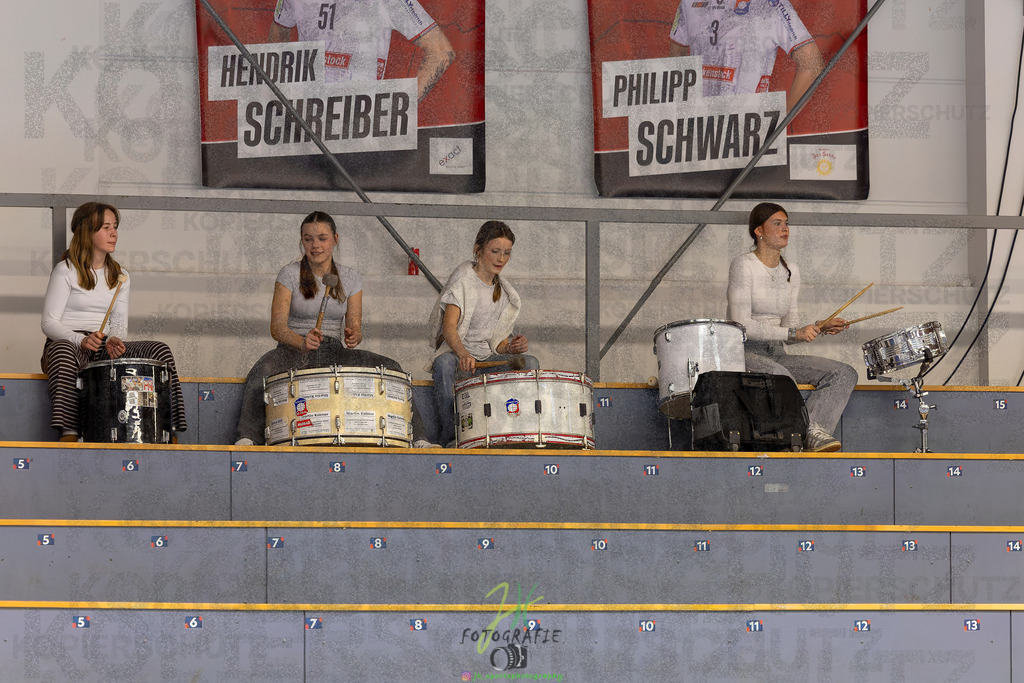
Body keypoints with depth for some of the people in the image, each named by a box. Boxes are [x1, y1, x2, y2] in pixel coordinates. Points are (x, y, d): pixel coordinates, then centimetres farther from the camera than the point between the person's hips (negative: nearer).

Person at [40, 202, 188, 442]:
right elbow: (49, 322, -8)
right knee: (62, 352, -43)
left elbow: (120, 323, 10)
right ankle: (68, 433, -48)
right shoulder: (66, 271, -2)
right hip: (68, 342, -5)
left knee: (160, 350, -18)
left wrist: (114, 340, -15)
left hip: (105, 348, 5)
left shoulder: (120, 276, 16)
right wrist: (81, 340, -26)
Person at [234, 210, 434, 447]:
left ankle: (415, 439, -19)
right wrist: (302, 342, -31)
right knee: (264, 370, -39)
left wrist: (353, 336, -22)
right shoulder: (290, 274, -1)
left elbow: (354, 325, 5)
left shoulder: (349, 279, 9)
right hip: (293, 350, -3)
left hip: (335, 352, 3)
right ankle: (247, 439, -45)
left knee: (390, 369, -21)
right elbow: (277, 327, -10)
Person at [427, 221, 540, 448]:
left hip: (488, 358, 5)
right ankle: (450, 437, -32)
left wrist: (511, 347, -13)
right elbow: (449, 328, -19)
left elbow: (498, 342, 13)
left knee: (530, 362, -22)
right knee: (444, 362, -40)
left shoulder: (503, 290, 13)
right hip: (455, 352, -5)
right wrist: (463, 354, -40)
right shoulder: (463, 279, -6)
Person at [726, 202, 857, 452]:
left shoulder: (791, 272, 14)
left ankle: (813, 431, -33)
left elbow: (790, 329, 15)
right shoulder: (744, 266, -7)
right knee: (780, 377, -40)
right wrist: (793, 333, -20)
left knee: (844, 374, -13)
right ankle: (811, 435, -31)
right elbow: (741, 325, -16)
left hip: (776, 355, 7)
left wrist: (819, 328, -5)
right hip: (744, 353, -7)